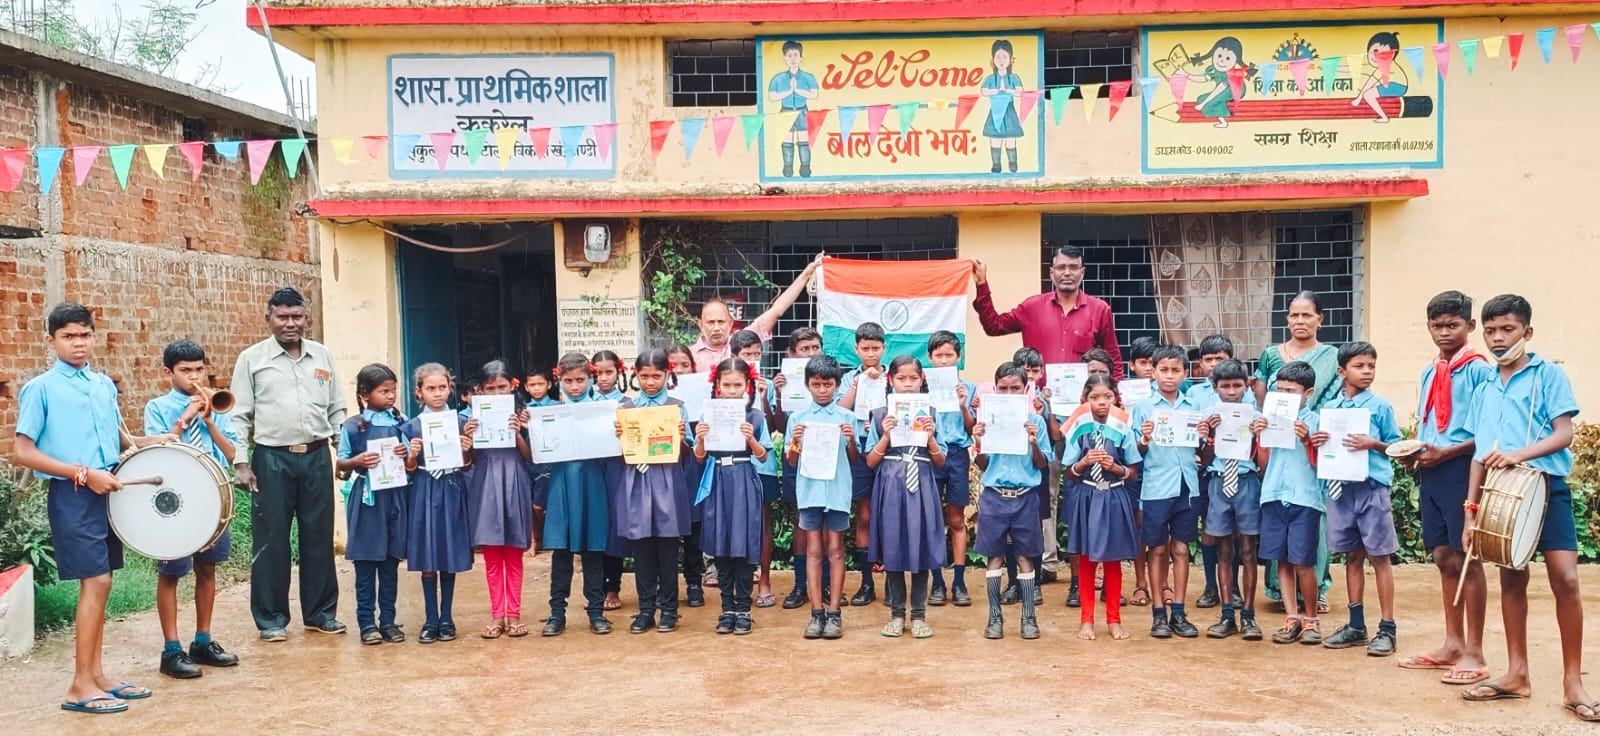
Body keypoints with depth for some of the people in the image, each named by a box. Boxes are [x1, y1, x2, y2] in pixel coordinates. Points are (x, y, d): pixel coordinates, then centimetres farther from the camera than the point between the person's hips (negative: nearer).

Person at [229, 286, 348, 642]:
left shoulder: (322, 355, 10)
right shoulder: (252, 359, 2)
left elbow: (337, 409, 13)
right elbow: (239, 415, 1)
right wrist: (240, 463, -6)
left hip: (317, 456, 3)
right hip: (272, 459, -3)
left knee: (320, 536, 8)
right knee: (271, 540, 2)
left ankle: (321, 613, 20)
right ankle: (271, 618, 14)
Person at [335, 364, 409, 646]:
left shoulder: (402, 422, 6)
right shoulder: (352, 426, -2)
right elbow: (341, 465, 3)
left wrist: (408, 454, -9)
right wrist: (357, 461, -16)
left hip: (396, 496, 3)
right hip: (367, 498, -2)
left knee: (391, 562, 8)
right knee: (365, 563, 3)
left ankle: (387, 620, 17)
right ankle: (366, 622, 12)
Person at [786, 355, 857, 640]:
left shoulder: (847, 417, 4)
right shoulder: (798, 418, 6)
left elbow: (855, 461, 8)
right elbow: (791, 461, 7)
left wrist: (851, 440, -10)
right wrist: (794, 441, -11)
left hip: (838, 489, -1)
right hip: (809, 488, 1)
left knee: (835, 550, 4)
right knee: (814, 550, 4)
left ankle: (834, 613, 9)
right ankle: (817, 613, 9)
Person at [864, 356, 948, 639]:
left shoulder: (929, 414, 6)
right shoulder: (881, 415, 4)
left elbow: (940, 461, 8)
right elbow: (870, 461, 2)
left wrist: (930, 437, -9)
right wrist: (886, 435, -11)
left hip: (921, 488, 1)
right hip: (891, 488, 0)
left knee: (921, 549, 2)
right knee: (892, 550, 2)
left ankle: (918, 615, 13)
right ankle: (897, 614, 15)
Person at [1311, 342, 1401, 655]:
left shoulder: (1380, 406, -1)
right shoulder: (1329, 408, 8)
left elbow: (1395, 446, 2)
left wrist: (1373, 444, -16)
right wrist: (1315, 442, -6)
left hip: (1371, 486, -4)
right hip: (1340, 487, 4)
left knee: (1379, 557, 0)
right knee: (1352, 556, 12)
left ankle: (1387, 629, 7)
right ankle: (1356, 626, 21)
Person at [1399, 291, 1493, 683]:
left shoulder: (1478, 370, -8)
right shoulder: (1429, 372, 14)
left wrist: (1445, 453, -19)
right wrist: (1414, 451, 3)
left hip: (1461, 470, -7)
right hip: (1430, 473, 7)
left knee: (1466, 559, -1)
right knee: (1443, 557, 12)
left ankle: (1474, 653, 8)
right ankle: (1452, 644, 22)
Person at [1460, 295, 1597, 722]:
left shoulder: (1549, 375, 0)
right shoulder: (1484, 390, 13)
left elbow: (1564, 434, -9)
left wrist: (1519, 454, -25)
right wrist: (1471, 509, 9)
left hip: (1546, 487, -4)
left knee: (1565, 579, -10)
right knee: (1511, 581, 9)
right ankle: (1517, 674, 17)